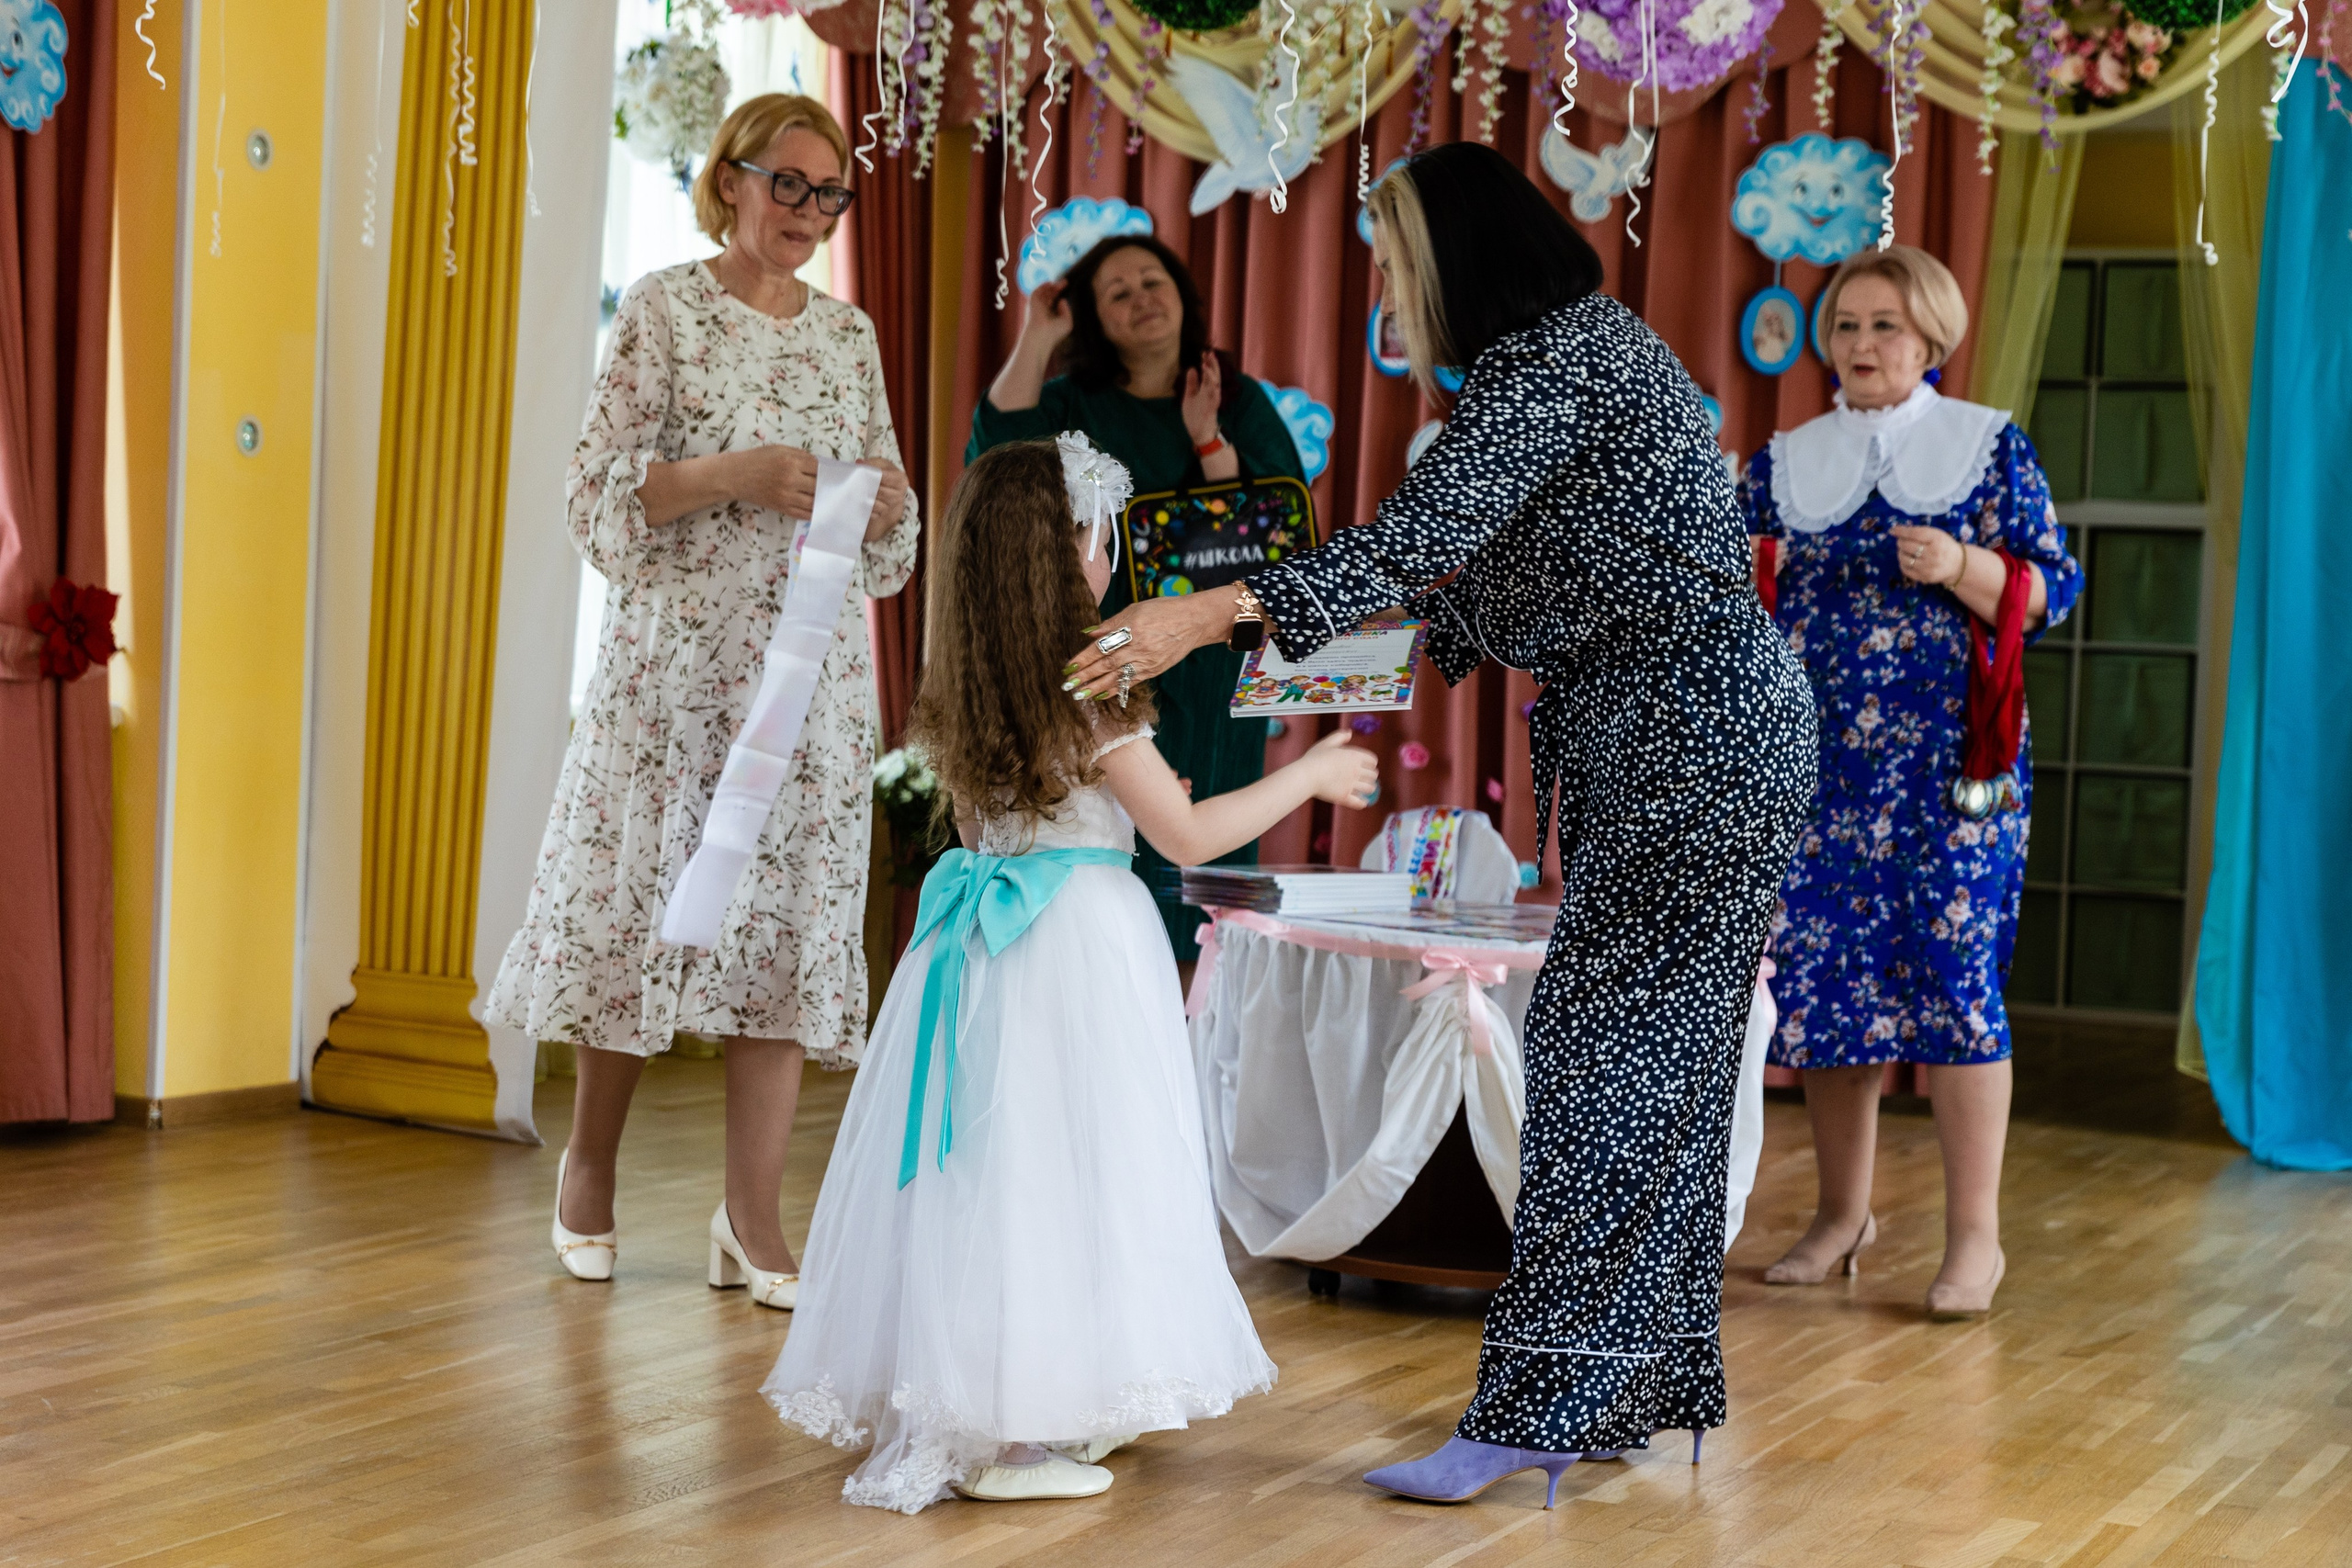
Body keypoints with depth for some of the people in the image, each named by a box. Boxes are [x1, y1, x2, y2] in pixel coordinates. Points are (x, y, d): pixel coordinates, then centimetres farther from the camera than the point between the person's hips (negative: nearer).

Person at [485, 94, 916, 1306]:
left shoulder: (849, 334, 13)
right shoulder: (663, 309, 0)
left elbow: (889, 550, 16)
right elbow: (599, 499, -6)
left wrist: (886, 504, -6)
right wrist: (737, 475, -18)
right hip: (674, 657, -3)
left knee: (789, 920, -1)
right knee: (642, 899, 1)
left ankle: (752, 1218, 3)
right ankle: (588, 1162, 24)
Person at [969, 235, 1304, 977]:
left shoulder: (1242, 403, 8)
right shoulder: (1072, 404, 8)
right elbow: (995, 452, -12)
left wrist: (1209, 442, -13)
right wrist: (1037, 338, -11)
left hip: (1210, 672, 1)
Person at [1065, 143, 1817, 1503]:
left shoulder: (1558, 356, -15)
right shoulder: (1571, 348, 17)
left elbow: (1422, 533, -27)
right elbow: (1509, 584, 20)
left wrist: (1211, 614, -32)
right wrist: (1362, 641, 17)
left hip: (1696, 739, -10)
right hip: (1672, 740, 10)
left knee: (1609, 1061, -10)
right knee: (1648, 1064, 11)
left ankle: (1539, 1413, -7)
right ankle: (1636, 1391, 17)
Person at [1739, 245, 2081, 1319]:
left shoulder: (1988, 445, 5)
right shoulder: (1785, 464, 13)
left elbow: (2051, 589, 1)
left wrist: (1961, 566, -16)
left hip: (1947, 756, -3)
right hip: (1814, 750, 3)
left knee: (1953, 968, -9)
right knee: (1820, 974, 3)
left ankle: (1975, 1233, -3)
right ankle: (1843, 1213, 17)